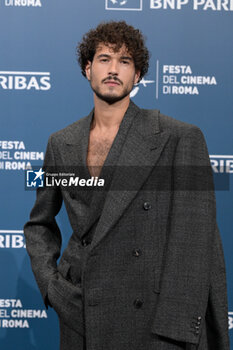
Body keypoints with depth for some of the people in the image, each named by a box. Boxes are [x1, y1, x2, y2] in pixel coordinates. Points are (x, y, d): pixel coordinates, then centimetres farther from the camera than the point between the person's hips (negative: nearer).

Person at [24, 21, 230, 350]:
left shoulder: (180, 138, -7)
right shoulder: (61, 144, 7)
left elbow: (195, 246, -10)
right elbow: (39, 223, 19)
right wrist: (49, 282, 4)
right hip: (81, 322, 4)